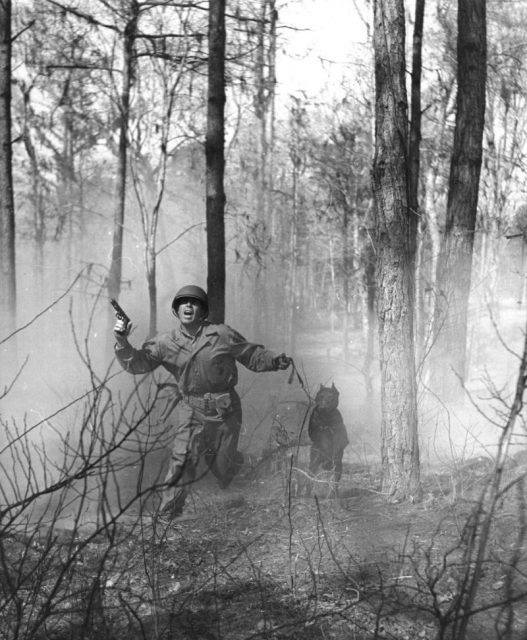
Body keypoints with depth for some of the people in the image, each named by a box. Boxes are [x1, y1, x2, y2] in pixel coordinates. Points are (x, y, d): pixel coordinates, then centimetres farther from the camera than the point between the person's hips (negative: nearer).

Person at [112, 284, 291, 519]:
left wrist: (275, 360, -15)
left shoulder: (222, 335, -7)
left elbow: (253, 356, 1)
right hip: (190, 407, 0)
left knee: (222, 467, 10)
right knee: (183, 458, -13)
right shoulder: (165, 343, -3)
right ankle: (168, 514, 3)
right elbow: (137, 363, -8)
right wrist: (122, 343, -25)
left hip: (225, 408, 0)